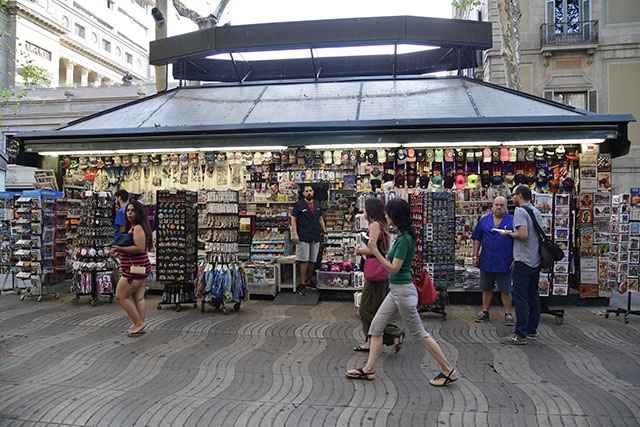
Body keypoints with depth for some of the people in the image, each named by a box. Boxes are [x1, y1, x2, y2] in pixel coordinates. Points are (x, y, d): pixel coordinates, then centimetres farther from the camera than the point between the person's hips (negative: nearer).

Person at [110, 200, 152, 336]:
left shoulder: (138, 228, -16)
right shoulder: (133, 227, 16)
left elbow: (139, 248, -25)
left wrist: (120, 248, -17)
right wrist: (119, 251, 12)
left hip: (135, 268, -10)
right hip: (140, 268, 10)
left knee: (121, 296, -2)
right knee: (138, 298, 12)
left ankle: (138, 323, 3)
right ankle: (140, 326, 18)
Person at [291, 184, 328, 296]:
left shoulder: (317, 204, 14)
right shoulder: (299, 205, -3)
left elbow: (320, 219, 20)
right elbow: (293, 219, -5)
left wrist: (324, 232, 15)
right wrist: (294, 234, -13)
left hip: (315, 237, 5)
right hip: (303, 237, -5)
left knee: (312, 261, 9)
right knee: (304, 261, -5)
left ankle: (309, 282, 21)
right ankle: (302, 285, 3)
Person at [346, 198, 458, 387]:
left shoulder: (404, 239, -21)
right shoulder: (401, 236, 8)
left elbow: (394, 268, -21)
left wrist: (375, 251, -18)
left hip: (403, 290, -10)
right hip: (395, 290, 10)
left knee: (419, 332, 2)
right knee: (376, 327, 11)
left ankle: (448, 370, 15)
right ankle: (369, 369, 18)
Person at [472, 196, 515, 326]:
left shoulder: (512, 221, -1)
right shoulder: (484, 221, 7)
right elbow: (477, 240, 9)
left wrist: (515, 260, -6)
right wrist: (475, 256, 5)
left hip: (504, 263, -3)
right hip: (486, 261, 3)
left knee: (505, 290, 5)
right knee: (486, 289, 12)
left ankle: (508, 314, 17)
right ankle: (485, 312, 22)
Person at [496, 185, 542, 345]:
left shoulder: (520, 211, -13)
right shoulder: (536, 212, 14)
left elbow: (523, 235, -24)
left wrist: (508, 234, -7)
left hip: (523, 261, -9)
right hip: (536, 260, 9)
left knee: (520, 297, -5)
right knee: (533, 295, 14)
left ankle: (520, 335, -2)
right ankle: (532, 330, 22)